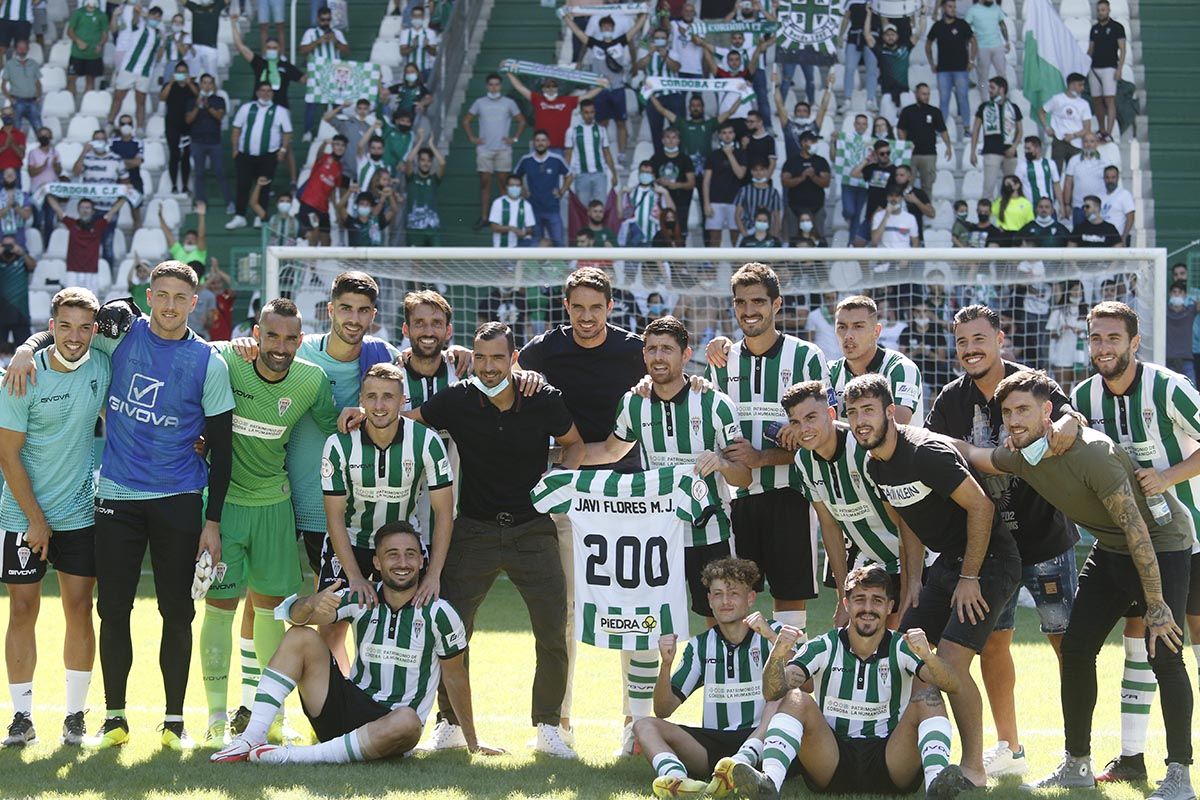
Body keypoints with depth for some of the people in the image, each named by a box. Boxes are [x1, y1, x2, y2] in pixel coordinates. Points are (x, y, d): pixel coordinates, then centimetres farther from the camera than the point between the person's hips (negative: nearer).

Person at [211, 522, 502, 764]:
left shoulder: (438, 614, -8)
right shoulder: (361, 600, -1)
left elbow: (455, 679, 2)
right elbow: (294, 612, -13)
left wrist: (473, 743, 8)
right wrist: (313, 604, -37)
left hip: (390, 730, -3)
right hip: (350, 707, 3)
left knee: (408, 723, -39)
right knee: (301, 637, -13)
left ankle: (294, 757, -37)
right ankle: (252, 740, -21)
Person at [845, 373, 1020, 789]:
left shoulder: (925, 452, -23)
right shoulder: (876, 465, 4)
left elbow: (981, 506, -23)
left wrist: (970, 579, -20)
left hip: (989, 560, -9)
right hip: (947, 563, 9)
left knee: (950, 659, -19)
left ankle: (974, 767, -8)